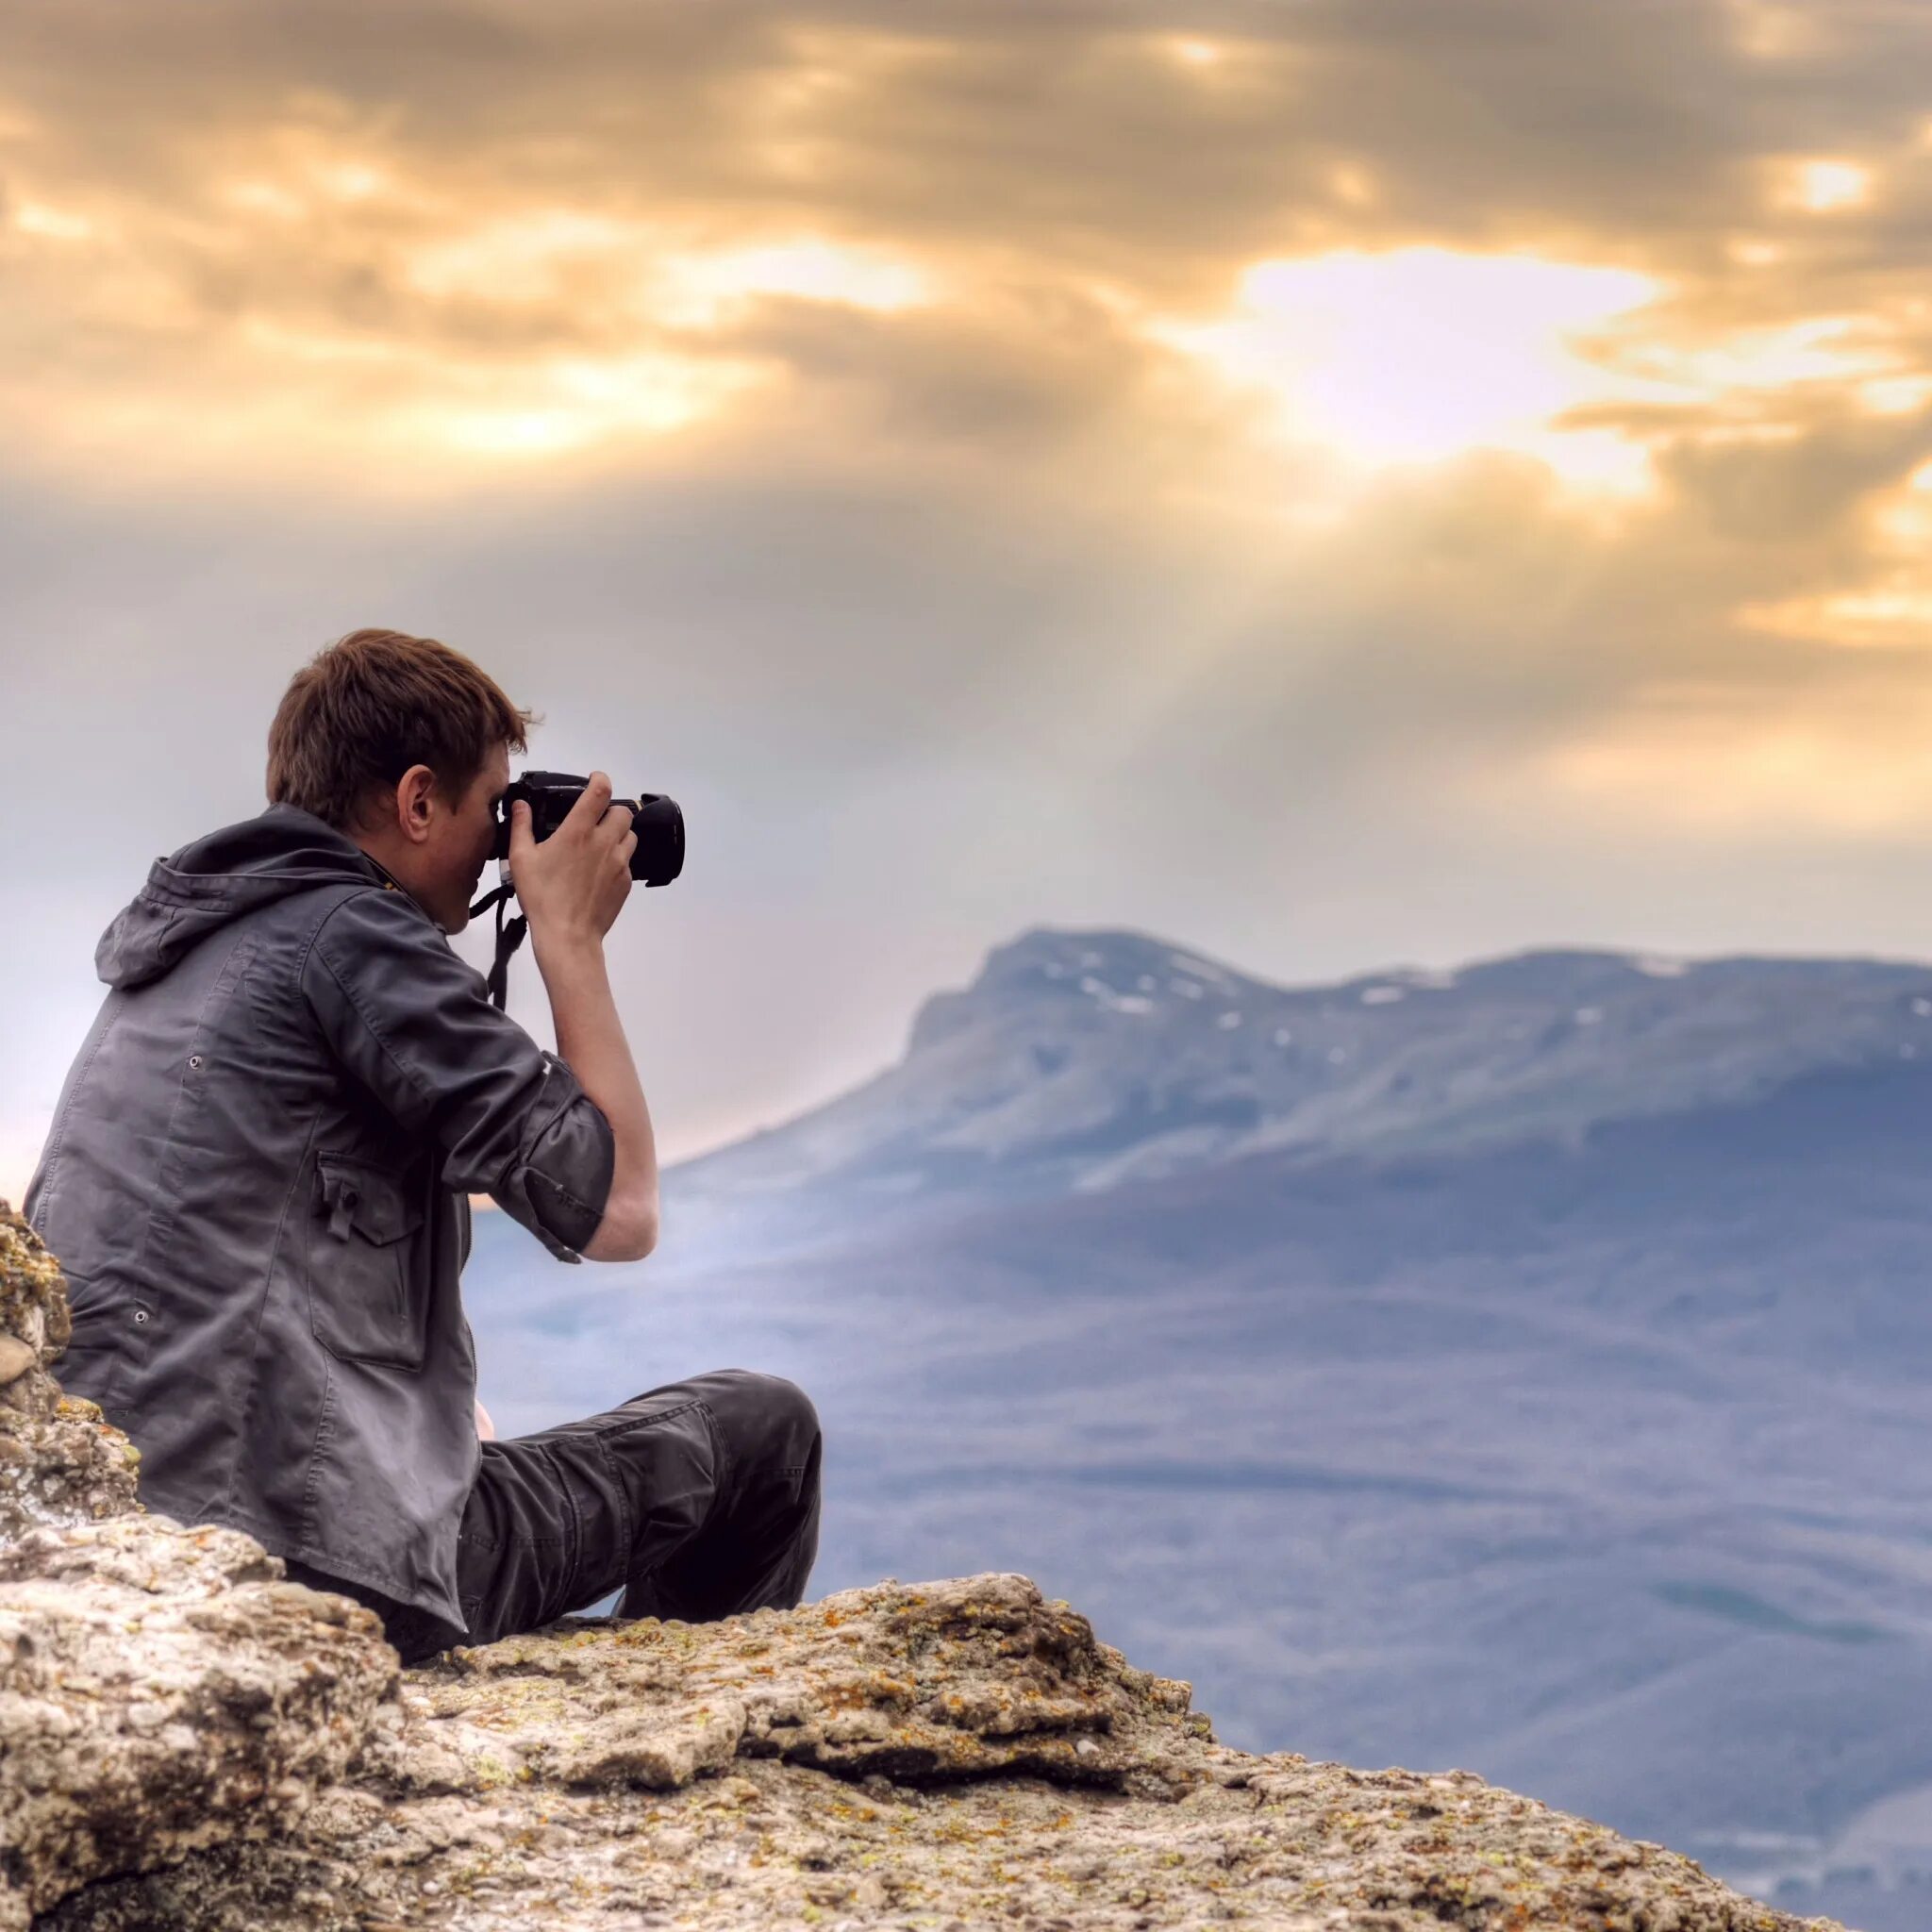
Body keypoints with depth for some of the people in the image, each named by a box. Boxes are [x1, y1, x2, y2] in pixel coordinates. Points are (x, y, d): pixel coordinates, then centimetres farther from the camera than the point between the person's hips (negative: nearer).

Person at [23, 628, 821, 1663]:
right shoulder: (346, 930, -10)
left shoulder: (173, 946, 18)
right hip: (332, 1568, -10)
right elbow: (616, 1209, -11)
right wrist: (570, 938, -1)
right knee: (762, 1429, 5)